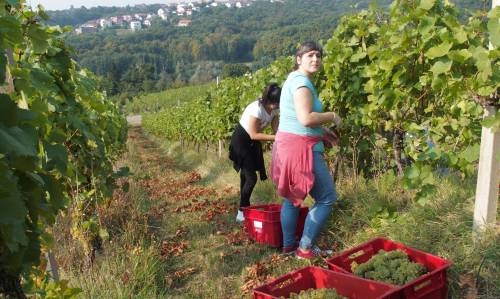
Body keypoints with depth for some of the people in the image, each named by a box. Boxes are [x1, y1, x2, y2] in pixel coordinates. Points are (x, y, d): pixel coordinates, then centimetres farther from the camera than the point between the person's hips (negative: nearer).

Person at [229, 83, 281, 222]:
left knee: (247, 176, 13)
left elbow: (276, 128, -5)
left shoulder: (274, 109, -9)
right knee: (251, 178, -10)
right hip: (241, 140, -7)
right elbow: (254, 135, -28)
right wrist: (276, 137, -31)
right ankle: (241, 212, 1)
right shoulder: (257, 109, -31)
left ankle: (245, 208, 25)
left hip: (253, 142, 7)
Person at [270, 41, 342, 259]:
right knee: (327, 198, -1)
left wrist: (322, 132, 15)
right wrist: (332, 117, -11)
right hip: (300, 147, -11)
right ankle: (305, 249, 6)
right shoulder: (302, 81, -16)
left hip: (289, 144, 11)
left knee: (292, 197, 18)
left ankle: (288, 245, 30)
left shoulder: (295, 79, 17)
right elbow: (306, 118, -27)